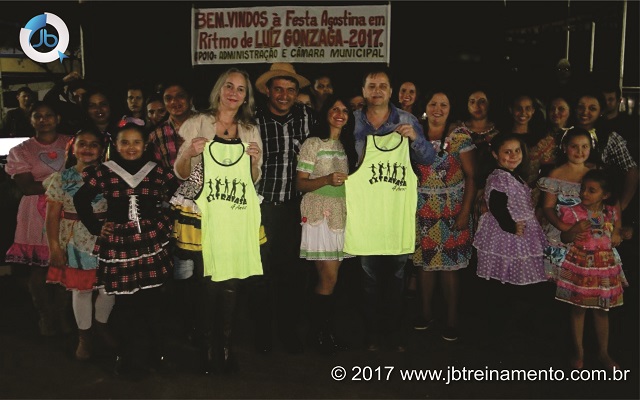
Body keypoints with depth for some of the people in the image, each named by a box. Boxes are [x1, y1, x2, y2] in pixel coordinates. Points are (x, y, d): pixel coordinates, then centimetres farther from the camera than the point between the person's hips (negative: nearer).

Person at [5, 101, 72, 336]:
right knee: (39, 269, 2)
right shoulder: (21, 151, 6)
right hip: (37, 217, -1)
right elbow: (26, 186, -7)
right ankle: (45, 316, 20)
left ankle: (62, 314, 19)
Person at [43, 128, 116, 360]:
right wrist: (54, 247, -5)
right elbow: (52, 216, 0)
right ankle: (84, 336, 26)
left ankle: (101, 324, 33)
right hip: (75, 242, 0)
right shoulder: (61, 179, -1)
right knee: (81, 288, 7)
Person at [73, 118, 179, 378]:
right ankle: (130, 358, 16)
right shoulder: (104, 172, 2)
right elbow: (81, 199, 8)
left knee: (152, 299, 3)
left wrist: (162, 222, 2)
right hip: (118, 244, -1)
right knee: (125, 302, 2)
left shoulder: (156, 172, 5)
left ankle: (155, 353, 17)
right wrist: (95, 227, 3)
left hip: (151, 242, 1)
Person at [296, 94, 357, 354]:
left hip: (342, 213, 6)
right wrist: (327, 180, -21)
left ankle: (327, 329, 16)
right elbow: (300, 183, -8)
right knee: (329, 277, -8)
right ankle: (318, 331, 8)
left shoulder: (347, 146, 15)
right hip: (319, 213, -6)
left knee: (330, 276, 6)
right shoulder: (313, 143, -5)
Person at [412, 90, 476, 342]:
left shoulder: (460, 138, -3)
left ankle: (452, 319, 13)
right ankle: (426, 312, 24)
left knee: (448, 265, -1)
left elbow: (471, 176, -5)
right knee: (424, 260, 7)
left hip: (451, 210, -3)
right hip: (422, 209, 3)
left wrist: (465, 211, -12)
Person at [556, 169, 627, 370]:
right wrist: (575, 230, -23)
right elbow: (565, 239, -4)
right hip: (579, 265, -3)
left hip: (605, 266, 3)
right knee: (578, 308, 6)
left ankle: (603, 352, 27)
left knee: (602, 310, 12)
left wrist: (618, 236, -6)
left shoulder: (611, 213, 2)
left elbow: (615, 234, 17)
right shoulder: (573, 212, -9)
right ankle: (578, 351, 21)